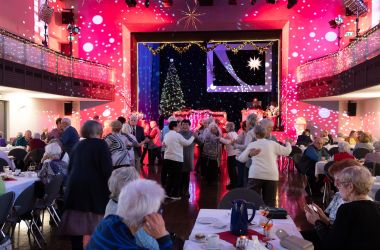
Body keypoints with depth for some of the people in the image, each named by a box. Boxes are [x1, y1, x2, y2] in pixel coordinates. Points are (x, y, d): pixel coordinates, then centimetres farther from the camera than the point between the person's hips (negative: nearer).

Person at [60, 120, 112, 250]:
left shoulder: (78, 145, 14)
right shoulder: (101, 144, -4)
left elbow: (70, 167, 22)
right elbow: (107, 169, -12)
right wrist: (110, 187, -2)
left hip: (75, 186, 6)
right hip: (94, 187, -6)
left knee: (76, 221, 10)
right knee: (96, 222, 2)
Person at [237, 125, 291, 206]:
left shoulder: (252, 145, 10)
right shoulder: (272, 143, 10)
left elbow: (241, 159, 10)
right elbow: (287, 151, 19)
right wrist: (288, 143, 37)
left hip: (255, 175, -1)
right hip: (271, 175, 1)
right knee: (270, 202, 5)